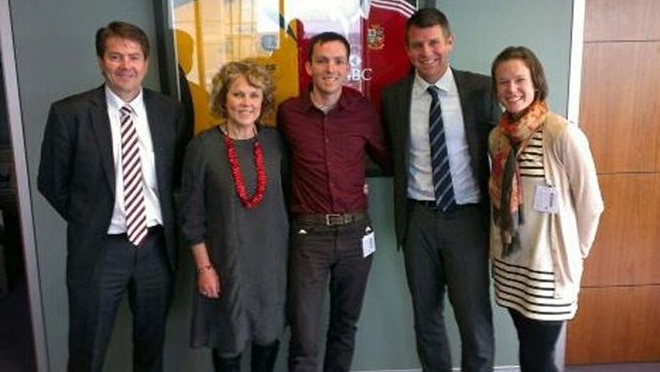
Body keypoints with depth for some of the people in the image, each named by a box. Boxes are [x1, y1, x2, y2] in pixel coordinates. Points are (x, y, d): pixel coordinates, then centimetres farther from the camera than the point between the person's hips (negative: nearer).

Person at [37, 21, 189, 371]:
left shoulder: (169, 110, -1)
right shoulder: (69, 113, -9)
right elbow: (51, 182, 0)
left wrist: (162, 216, 4)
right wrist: (86, 221, 3)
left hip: (157, 244, 3)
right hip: (99, 249, -2)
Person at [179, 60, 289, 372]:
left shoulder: (274, 141, -2)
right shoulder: (203, 146, -11)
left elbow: (286, 195, 7)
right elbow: (191, 214, -7)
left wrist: (290, 252, 6)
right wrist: (204, 267, -7)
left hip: (273, 257, 3)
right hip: (227, 260, -3)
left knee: (269, 332, 18)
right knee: (229, 338, 13)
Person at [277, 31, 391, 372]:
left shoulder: (363, 110, -1)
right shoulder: (288, 112, -3)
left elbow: (387, 159, 13)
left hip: (355, 231, 2)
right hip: (309, 233, -1)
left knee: (345, 328, 18)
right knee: (304, 340, 1)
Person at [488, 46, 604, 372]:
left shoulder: (563, 134, -16)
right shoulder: (497, 136, 3)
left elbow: (590, 204, -10)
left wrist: (573, 252, 0)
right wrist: (502, 241, 7)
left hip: (548, 266, -5)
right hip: (509, 263, 5)